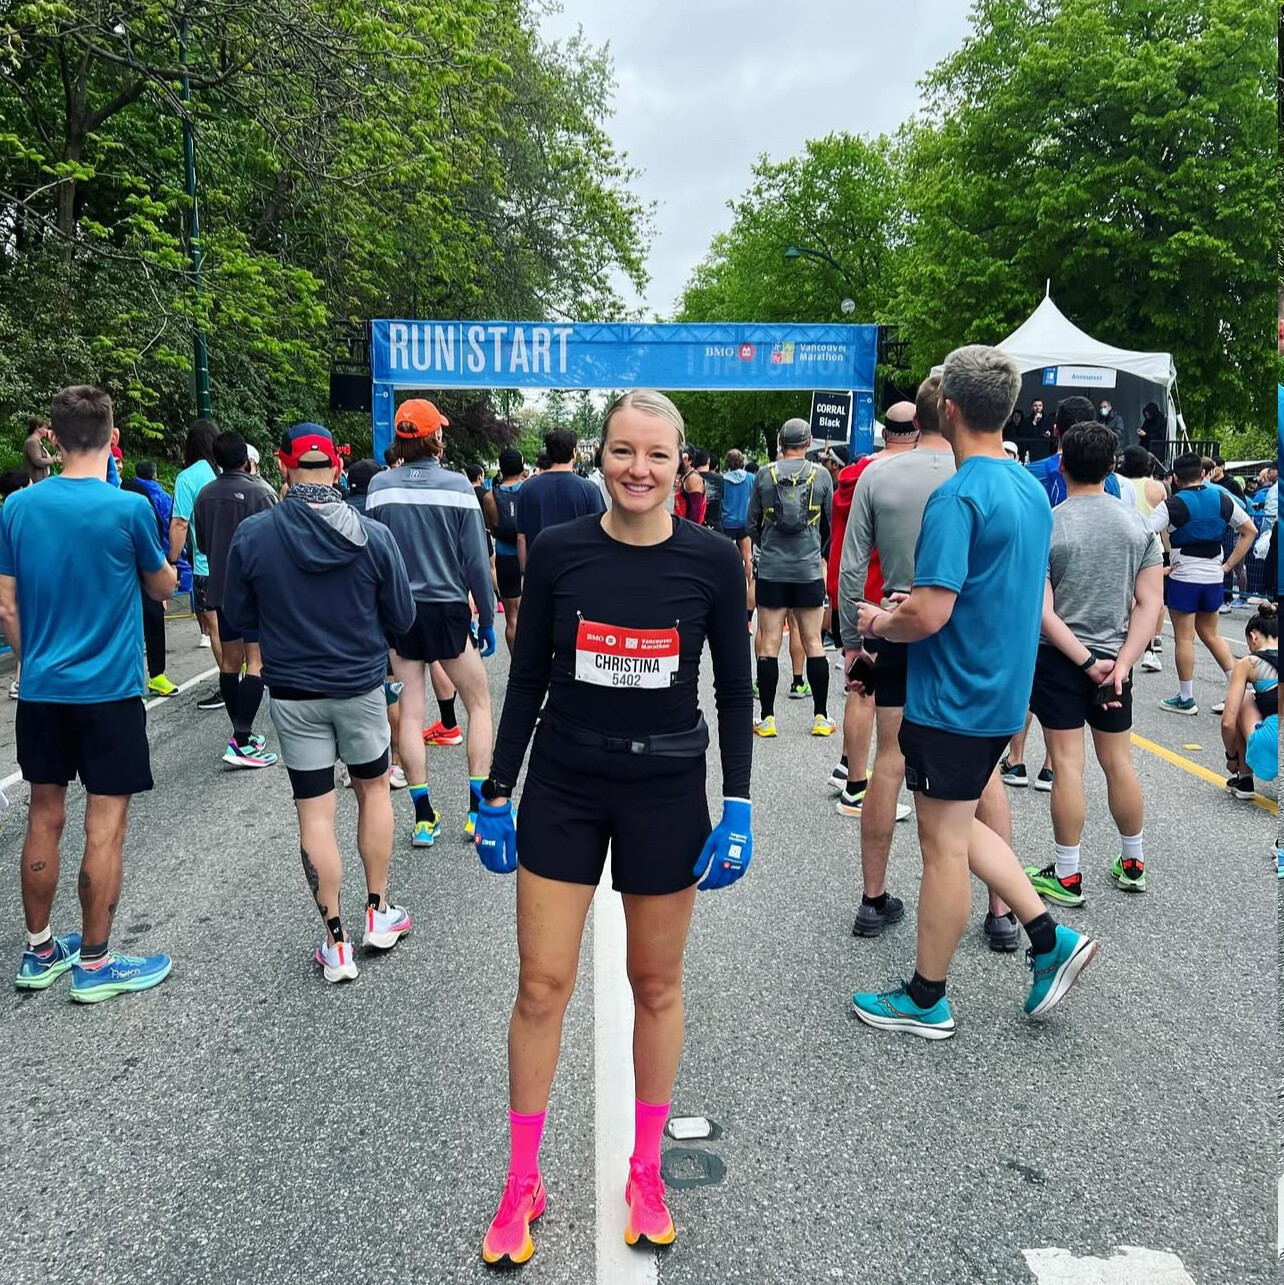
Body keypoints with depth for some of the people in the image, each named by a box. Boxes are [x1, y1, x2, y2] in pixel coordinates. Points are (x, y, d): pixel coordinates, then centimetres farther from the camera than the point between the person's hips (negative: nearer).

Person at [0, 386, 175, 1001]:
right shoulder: (130, 508, -13)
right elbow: (162, 587, 2)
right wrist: (166, 562, 21)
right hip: (109, 691, -5)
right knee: (104, 826, 3)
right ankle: (94, 963, 12)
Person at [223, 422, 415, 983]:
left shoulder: (251, 534, -11)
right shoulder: (372, 535, -12)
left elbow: (238, 619, -1)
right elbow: (401, 618, -3)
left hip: (292, 694, 0)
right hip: (361, 686, 0)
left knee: (315, 812, 7)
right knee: (373, 790, 20)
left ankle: (336, 941, 14)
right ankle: (379, 914, 27)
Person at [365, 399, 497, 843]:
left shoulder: (379, 486, -2)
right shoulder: (456, 485, -9)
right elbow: (475, 561, -8)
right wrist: (487, 620, 2)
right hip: (448, 610, -2)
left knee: (410, 714, 8)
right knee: (479, 704, 12)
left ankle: (424, 817, 11)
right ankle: (478, 808, 10)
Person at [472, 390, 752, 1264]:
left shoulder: (712, 560, -7)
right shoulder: (558, 552, -5)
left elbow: (735, 691, -1)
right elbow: (529, 679, 2)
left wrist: (739, 809, -4)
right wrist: (498, 793, 2)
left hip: (666, 790, 0)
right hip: (562, 786, 1)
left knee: (657, 984, 13)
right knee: (542, 987, 5)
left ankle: (646, 1173, 33)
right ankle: (523, 1183, 26)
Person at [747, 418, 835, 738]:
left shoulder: (764, 474, -1)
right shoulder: (821, 475, -1)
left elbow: (751, 523, 6)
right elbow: (830, 522, 10)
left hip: (771, 568, 0)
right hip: (809, 569, 0)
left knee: (769, 643, 4)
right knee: (813, 642, 7)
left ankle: (767, 718, 6)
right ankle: (821, 717, 12)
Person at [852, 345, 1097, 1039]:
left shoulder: (957, 497, -21)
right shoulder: (1034, 488, 9)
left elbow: (929, 613, -27)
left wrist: (881, 623, -5)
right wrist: (900, 615, 15)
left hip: (952, 699, -9)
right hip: (1003, 691, 9)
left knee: (944, 846, 4)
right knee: (959, 826, 23)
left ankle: (926, 1000, 20)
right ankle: (1049, 938, 21)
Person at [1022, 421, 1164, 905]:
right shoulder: (1139, 525, 0)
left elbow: (1042, 612, -16)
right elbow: (1149, 604, -4)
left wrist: (1087, 661, -12)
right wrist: (1122, 663, -8)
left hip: (1059, 659, -4)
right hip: (1115, 656, 4)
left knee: (1067, 764, 2)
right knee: (1118, 762, 15)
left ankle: (1066, 877, 11)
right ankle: (1132, 864, 30)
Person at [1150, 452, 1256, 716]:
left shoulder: (1172, 505, -10)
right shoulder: (1222, 499, 5)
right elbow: (1250, 531, 12)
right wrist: (1229, 565, 10)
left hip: (1183, 578, -5)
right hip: (1214, 577, 5)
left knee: (1184, 637, 3)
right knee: (1210, 634, 19)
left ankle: (1186, 699, 10)